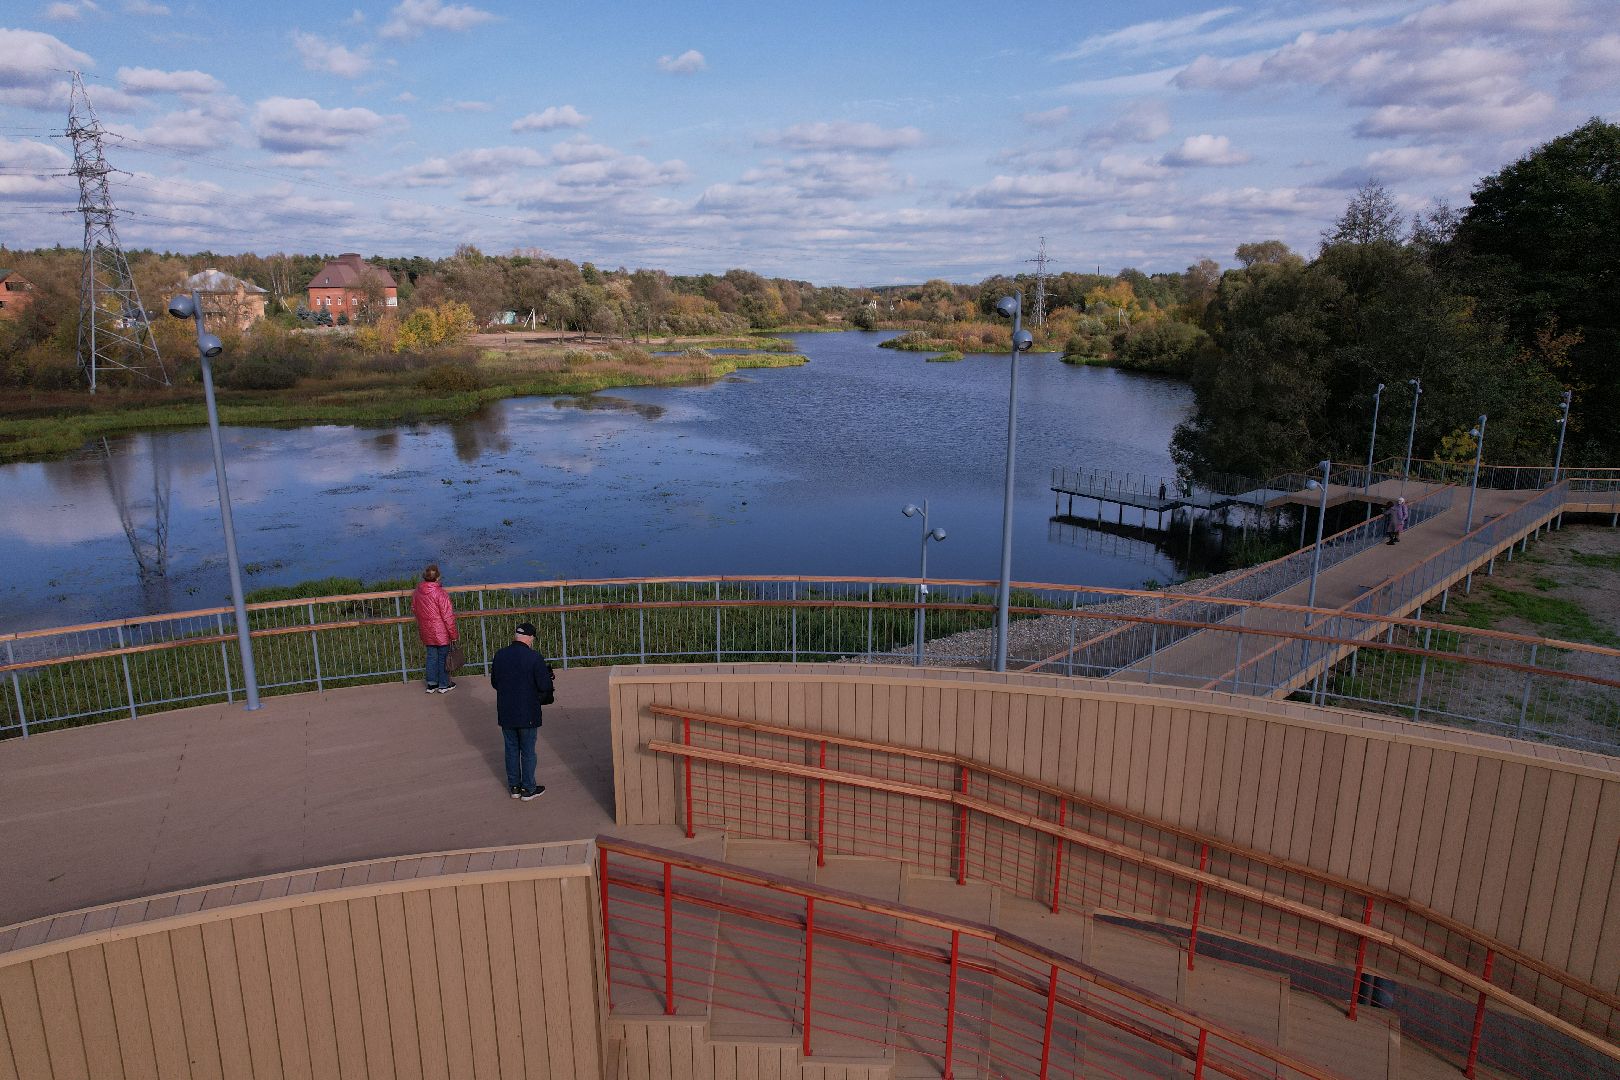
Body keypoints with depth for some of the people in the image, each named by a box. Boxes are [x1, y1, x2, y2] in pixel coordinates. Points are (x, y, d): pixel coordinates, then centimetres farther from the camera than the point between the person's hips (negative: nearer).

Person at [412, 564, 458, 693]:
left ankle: (431, 684, 23)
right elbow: (447, 616, -18)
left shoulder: (416, 593, -4)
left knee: (431, 656, 17)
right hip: (441, 632, -5)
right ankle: (444, 684, 19)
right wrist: (453, 634, -10)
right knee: (443, 657, 8)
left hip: (426, 632, 5)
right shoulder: (440, 593, -22)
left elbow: (413, 610, 11)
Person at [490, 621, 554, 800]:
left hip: (506, 713, 4)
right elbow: (545, 687, -16)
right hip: (528, 714, -4)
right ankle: (528, 789, 18)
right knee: (528, 751, 8)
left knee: (511, 749, 17)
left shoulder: (500, 656, -2)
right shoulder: (535, 658, -18)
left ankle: (514, 786, 26)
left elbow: (494, 683, 8)